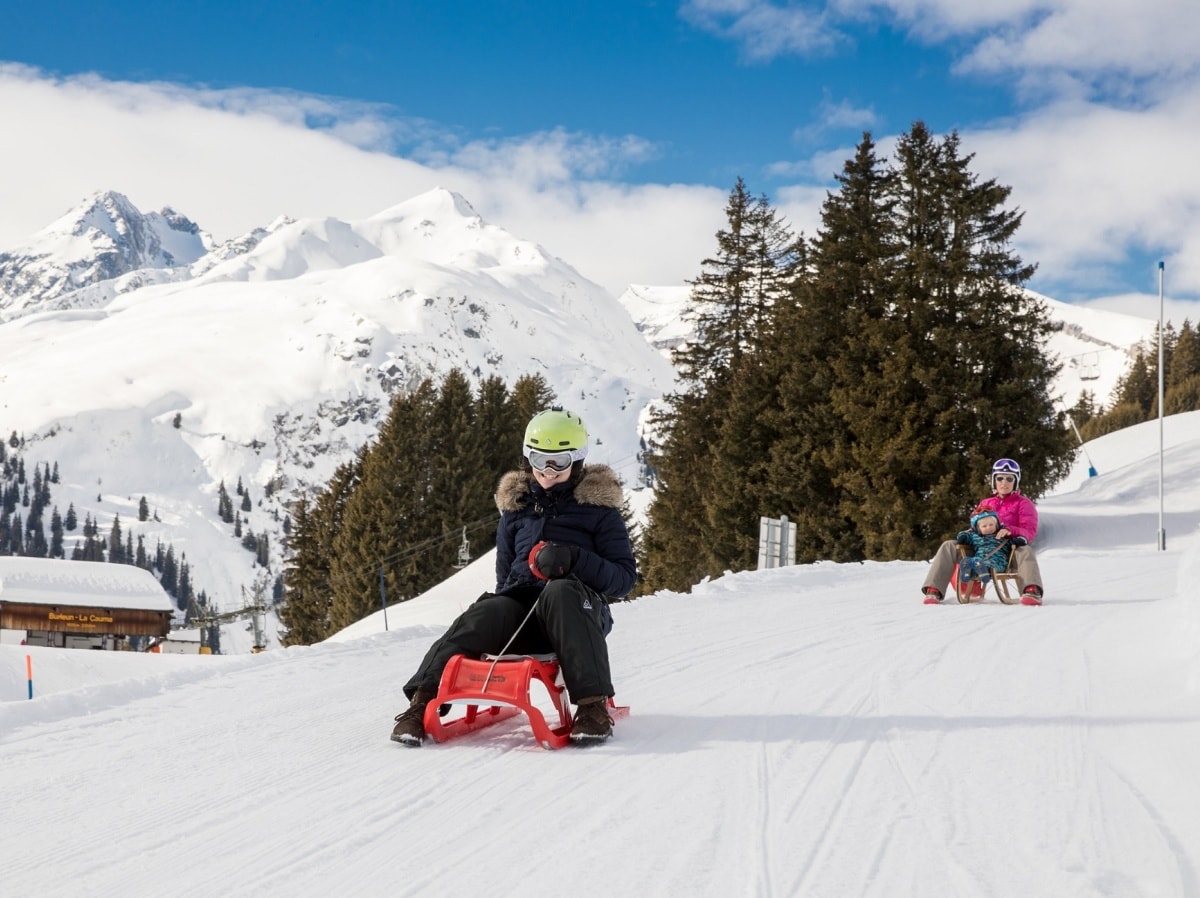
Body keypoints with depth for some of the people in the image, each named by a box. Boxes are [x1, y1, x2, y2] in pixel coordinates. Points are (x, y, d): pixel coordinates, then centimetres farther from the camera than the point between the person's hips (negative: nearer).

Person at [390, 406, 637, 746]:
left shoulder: (597, 507, 6)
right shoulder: (517, 506, 18)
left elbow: (624, 578, 0)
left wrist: (575, 559, -16)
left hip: (577, 612, -3)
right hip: (520, 606, 3)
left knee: (560, 592, -38)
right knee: (482, 616, -30)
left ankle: (593, 704, -44)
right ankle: (423, 700, -35)